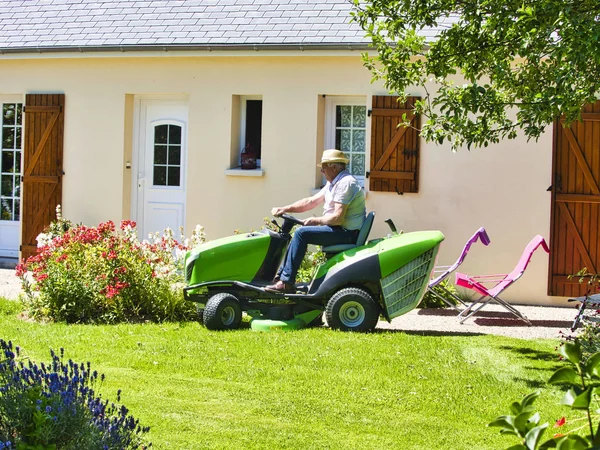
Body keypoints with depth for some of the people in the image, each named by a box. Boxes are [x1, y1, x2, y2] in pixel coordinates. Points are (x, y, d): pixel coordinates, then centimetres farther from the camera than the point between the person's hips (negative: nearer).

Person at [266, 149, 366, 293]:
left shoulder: (345, 183, -18)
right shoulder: (333, 184, 16)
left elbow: (337, 218, -24)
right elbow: (311, 201, 18)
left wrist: (315, 221, -11)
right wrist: (285, 209, 9)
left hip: (347, 233, -11)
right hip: (339, 231, 11)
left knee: (302, 233, -18)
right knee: (300, 233, 14)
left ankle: (286, 282, -18)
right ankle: (280, 276, 13)